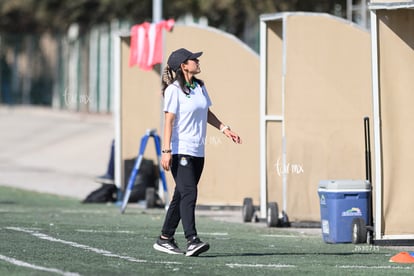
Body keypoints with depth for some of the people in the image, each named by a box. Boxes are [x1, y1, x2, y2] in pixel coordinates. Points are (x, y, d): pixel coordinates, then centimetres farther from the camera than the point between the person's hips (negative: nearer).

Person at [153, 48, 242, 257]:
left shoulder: (200, 87, 13)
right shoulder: (174, 90, -10)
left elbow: (207, 113, 27)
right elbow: (169, 121, -14)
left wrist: (224, 129, 18)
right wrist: (167, 150, -19)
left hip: (197, 152, 8)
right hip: (180, 151, -8)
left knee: (181, 197, 10)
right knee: (188, 193, -17)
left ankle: (165, 239, 17)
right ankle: (192, 241, -24)